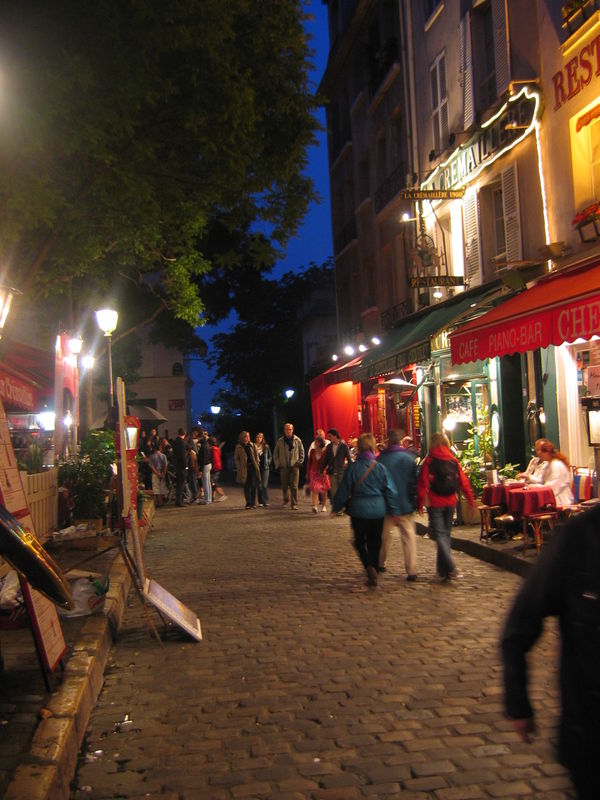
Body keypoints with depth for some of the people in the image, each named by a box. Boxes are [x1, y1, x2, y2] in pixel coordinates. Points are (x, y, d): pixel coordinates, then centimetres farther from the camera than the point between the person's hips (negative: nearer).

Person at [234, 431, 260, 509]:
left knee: (254, 486, 1)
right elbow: (236, 459, 3)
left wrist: (256, 465, 3)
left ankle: (253, 503, 9)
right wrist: (239, 468, -5)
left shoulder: (252, 445, 7)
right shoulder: (238, 447, 0)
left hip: (253, 468, 2)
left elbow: (256, 456, 12)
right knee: (246, 487, 2)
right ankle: (248, 503, 8)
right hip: (244, 469, -2)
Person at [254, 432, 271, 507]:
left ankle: (266, 501, -4)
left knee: (265, 485, -6)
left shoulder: (266, 447, 5)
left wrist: (268, 462, -1)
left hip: (265, 467, 0)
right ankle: (260, 502, 12)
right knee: (259, 485, 4)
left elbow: (270, 456, 13)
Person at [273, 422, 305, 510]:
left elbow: (302, 452, 10)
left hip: (294, 466, -2)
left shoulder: (297, 440, 3)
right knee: (284, 485, 9)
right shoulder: (280, 441, 5)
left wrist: (300, 462, 0)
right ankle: (286, 499, 35)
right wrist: (277, 464, 4)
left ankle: (294, 504, -3)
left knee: (294, 486, -7)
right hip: (284, 467, 2)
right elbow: (275, 454, 12)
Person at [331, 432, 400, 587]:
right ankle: (373, 575, 18)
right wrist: (394, 511, 9)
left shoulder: (352, 468, -9)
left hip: (359, 510, -2)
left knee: (360, 541, 12)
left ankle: (369, 567, -11)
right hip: (378, 510, 2)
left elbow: (343, 490, -4)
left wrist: (336, 507, 10)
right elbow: (390, 491, -1)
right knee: (375, 543, 13)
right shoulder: (380, 468, -4)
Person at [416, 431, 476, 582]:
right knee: (446, 533, 12)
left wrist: (420, 503, -2)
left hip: (435, 503, -4)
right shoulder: (454, 461, 4)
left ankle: (449, 568, -18)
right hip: (450, 502, 4)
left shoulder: (429, 461, -7)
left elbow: (423, 484, -10)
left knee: (439, 534, -3)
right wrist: (471, 501, 11)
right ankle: (443, 570, 16)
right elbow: (464, 482, 4)